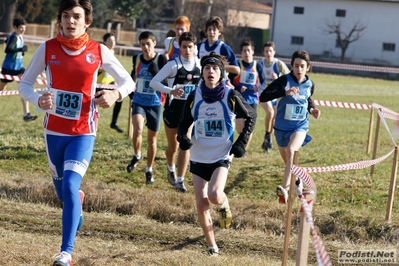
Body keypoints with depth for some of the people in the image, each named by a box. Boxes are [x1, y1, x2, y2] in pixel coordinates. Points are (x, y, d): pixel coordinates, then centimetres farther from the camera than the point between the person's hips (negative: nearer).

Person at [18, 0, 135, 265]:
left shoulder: (98, 51, -7)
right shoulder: (47, 48, -6)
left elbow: (128, 82, 3)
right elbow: (25, 84, 0)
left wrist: (116, 94, -20)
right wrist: (38, 100, -22)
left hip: (83, 133, -2)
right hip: (54, 131, 3)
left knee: (70, 186, -19)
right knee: (62, 189, 18)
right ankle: (78, 201, 56)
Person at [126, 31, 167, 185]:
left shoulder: (160, 59, -10)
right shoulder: (137, 59, 1)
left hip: (155, 104, -1)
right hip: (139, 102, 1)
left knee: (152, 138, 10)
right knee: (137, 130, -24)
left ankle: (149, 170, 27)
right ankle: (137, 156, 4)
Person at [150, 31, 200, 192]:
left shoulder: (199, 65, -1)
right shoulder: (173, 65, -12)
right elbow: (153, 82, -15)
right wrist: (171, 91, -29)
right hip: (173, 108, -2)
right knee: (173, 146, 12)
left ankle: (180, 180, -9)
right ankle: (171, 168, 42)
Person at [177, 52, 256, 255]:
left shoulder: (230, 96, -10)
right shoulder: (194, 96, -3)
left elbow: (251, 116, 5)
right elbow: (185, 122, 9)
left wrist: (241, 142, -3)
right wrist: (183, 137, -14)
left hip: (222, 156, -3)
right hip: (198, 157, 3)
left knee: (214, 195, -24)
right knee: (201, 204, -1)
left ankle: (224, 206, 13)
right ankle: (212, 246, 15)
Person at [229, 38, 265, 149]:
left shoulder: (257, 66, 2)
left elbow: (263, 83, 7)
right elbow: (229, 82, -3)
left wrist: (259, 87, -15)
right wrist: (238, 88, -20)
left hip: (252, 100, 2)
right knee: (240, 128, -9)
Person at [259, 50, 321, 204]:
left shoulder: (310, 85, -3)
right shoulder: (284, 80, -15)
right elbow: (263, 97, -24)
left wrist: (312, 110, 0)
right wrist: (285, 92, -34)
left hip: (300, 127, -1)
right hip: (282, 128, 1)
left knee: (290, 150, -31)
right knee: (287, 161, 19)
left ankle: (286, 188, -37)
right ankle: (296, 181, 51)